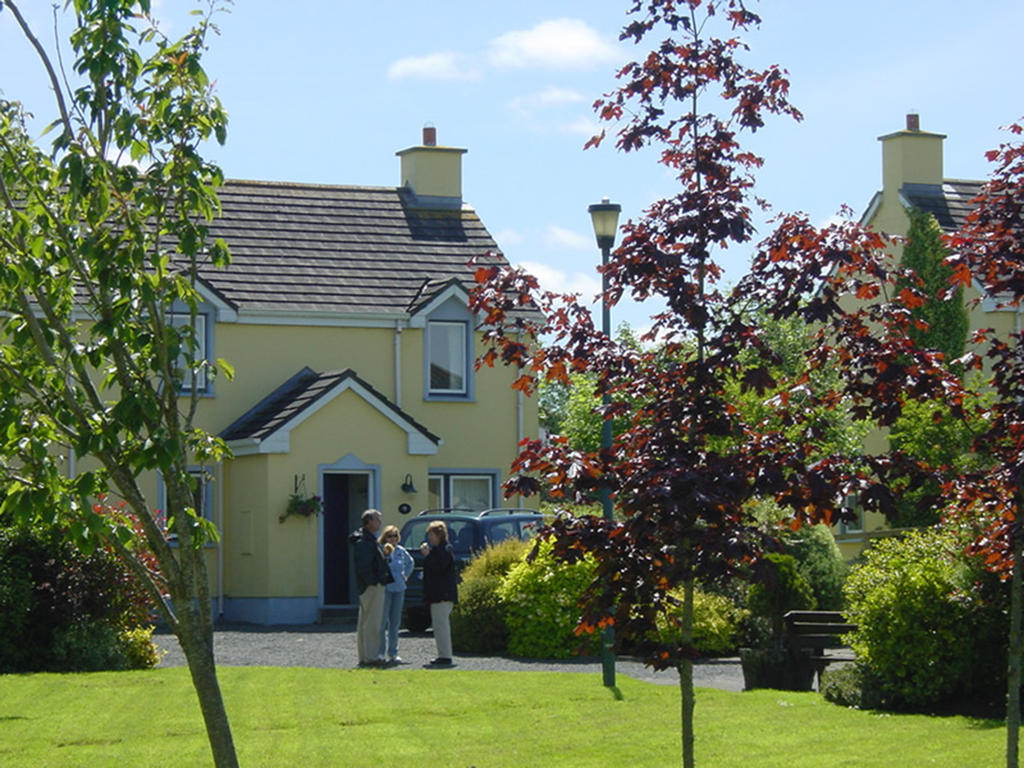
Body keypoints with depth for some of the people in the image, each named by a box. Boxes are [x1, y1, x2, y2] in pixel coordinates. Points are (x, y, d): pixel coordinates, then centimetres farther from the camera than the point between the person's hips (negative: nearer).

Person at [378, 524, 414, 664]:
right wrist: (386, 554, -24)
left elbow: (411, 562, 29)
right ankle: (380, 652, -3)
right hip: (384, 588, -6)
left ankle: (393, 653, 13)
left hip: (398, 588, 6)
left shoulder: (401, 550, 11)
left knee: (395, 622, 8)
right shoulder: (380, 549, -7)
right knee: (382, 621, -7)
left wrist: (406, 575, 18)